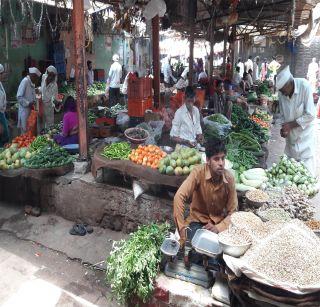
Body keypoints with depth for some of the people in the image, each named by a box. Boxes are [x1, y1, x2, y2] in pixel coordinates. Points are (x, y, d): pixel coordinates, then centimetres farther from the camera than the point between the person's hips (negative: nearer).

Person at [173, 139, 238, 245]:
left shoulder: (229, 178, -14)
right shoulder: (199, 172, -23)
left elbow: (232, 211, -8)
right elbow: (179, 197, -30)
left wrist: (218, 228, -24)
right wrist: (182, 229, -31)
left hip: (219, 222, 3)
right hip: (198, 220, -2)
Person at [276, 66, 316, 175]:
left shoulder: (305, 87, -20)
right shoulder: (282, 93, -6)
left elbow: (310, 115, -20)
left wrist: (291, 125, -21)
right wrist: (284, 127, -11)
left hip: (305, 133, -4)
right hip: (291, 135, 5)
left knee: (306, 167, 0)